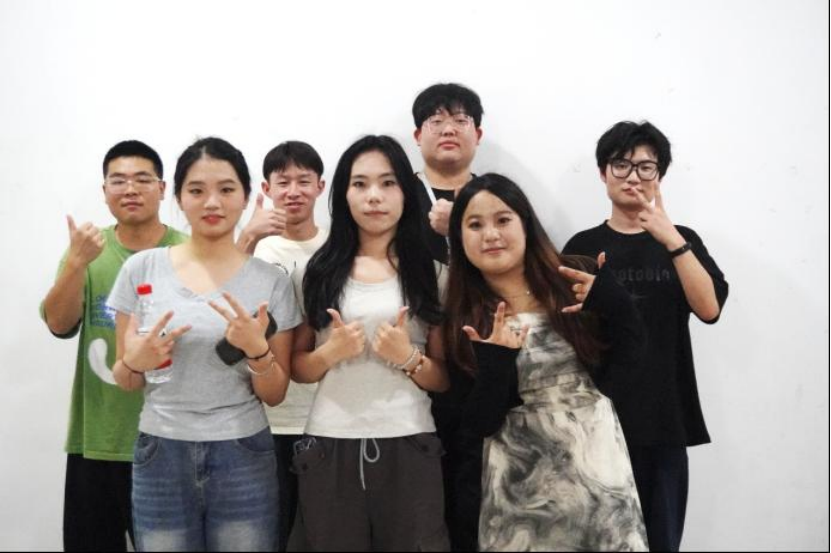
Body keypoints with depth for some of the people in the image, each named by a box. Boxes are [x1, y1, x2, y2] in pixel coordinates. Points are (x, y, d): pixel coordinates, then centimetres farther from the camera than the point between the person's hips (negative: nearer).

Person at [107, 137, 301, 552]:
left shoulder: (272, 281, -1)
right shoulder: (141, 268, -1)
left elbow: (275, 394, 3)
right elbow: (124, 382, 7)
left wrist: (257, 350, -16)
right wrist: (135, 362, -15)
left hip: (243, 459, 0)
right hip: (160, 457, 0)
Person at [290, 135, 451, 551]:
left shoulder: (431, 273, 4)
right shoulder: (315, 272, 5)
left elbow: (447, 379, 6)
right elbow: (294, 367, 10)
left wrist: (408, 358, -13)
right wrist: (329, 354, -10)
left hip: (408, 447, 0)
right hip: (329, 447, 1)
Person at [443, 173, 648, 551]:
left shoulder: (572, 284, 0)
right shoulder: (461, 320, -3)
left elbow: (629, 357, -2)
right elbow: (477, 425, -6)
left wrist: (612, 301, -16)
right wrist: (495, 366, -21)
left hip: (597, 462, 1)